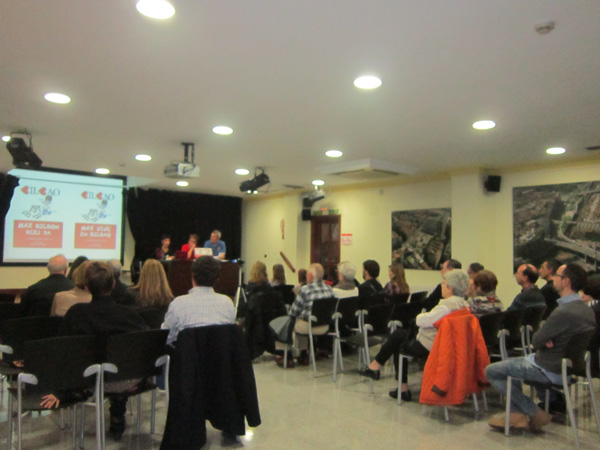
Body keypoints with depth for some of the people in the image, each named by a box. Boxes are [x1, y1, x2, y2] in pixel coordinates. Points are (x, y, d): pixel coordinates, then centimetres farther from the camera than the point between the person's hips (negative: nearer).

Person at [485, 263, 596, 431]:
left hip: (551, 371, -10)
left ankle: (536, 413, 6)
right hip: (569, 366, 10)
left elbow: (536, 341, -21)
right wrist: (545, 340, -9)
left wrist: (543, 340, -1)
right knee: (513, 362, 28)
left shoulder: (563, 312, -29)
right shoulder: (588, 310, 2)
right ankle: (517, 413, 20)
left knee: (491, 371, -2)